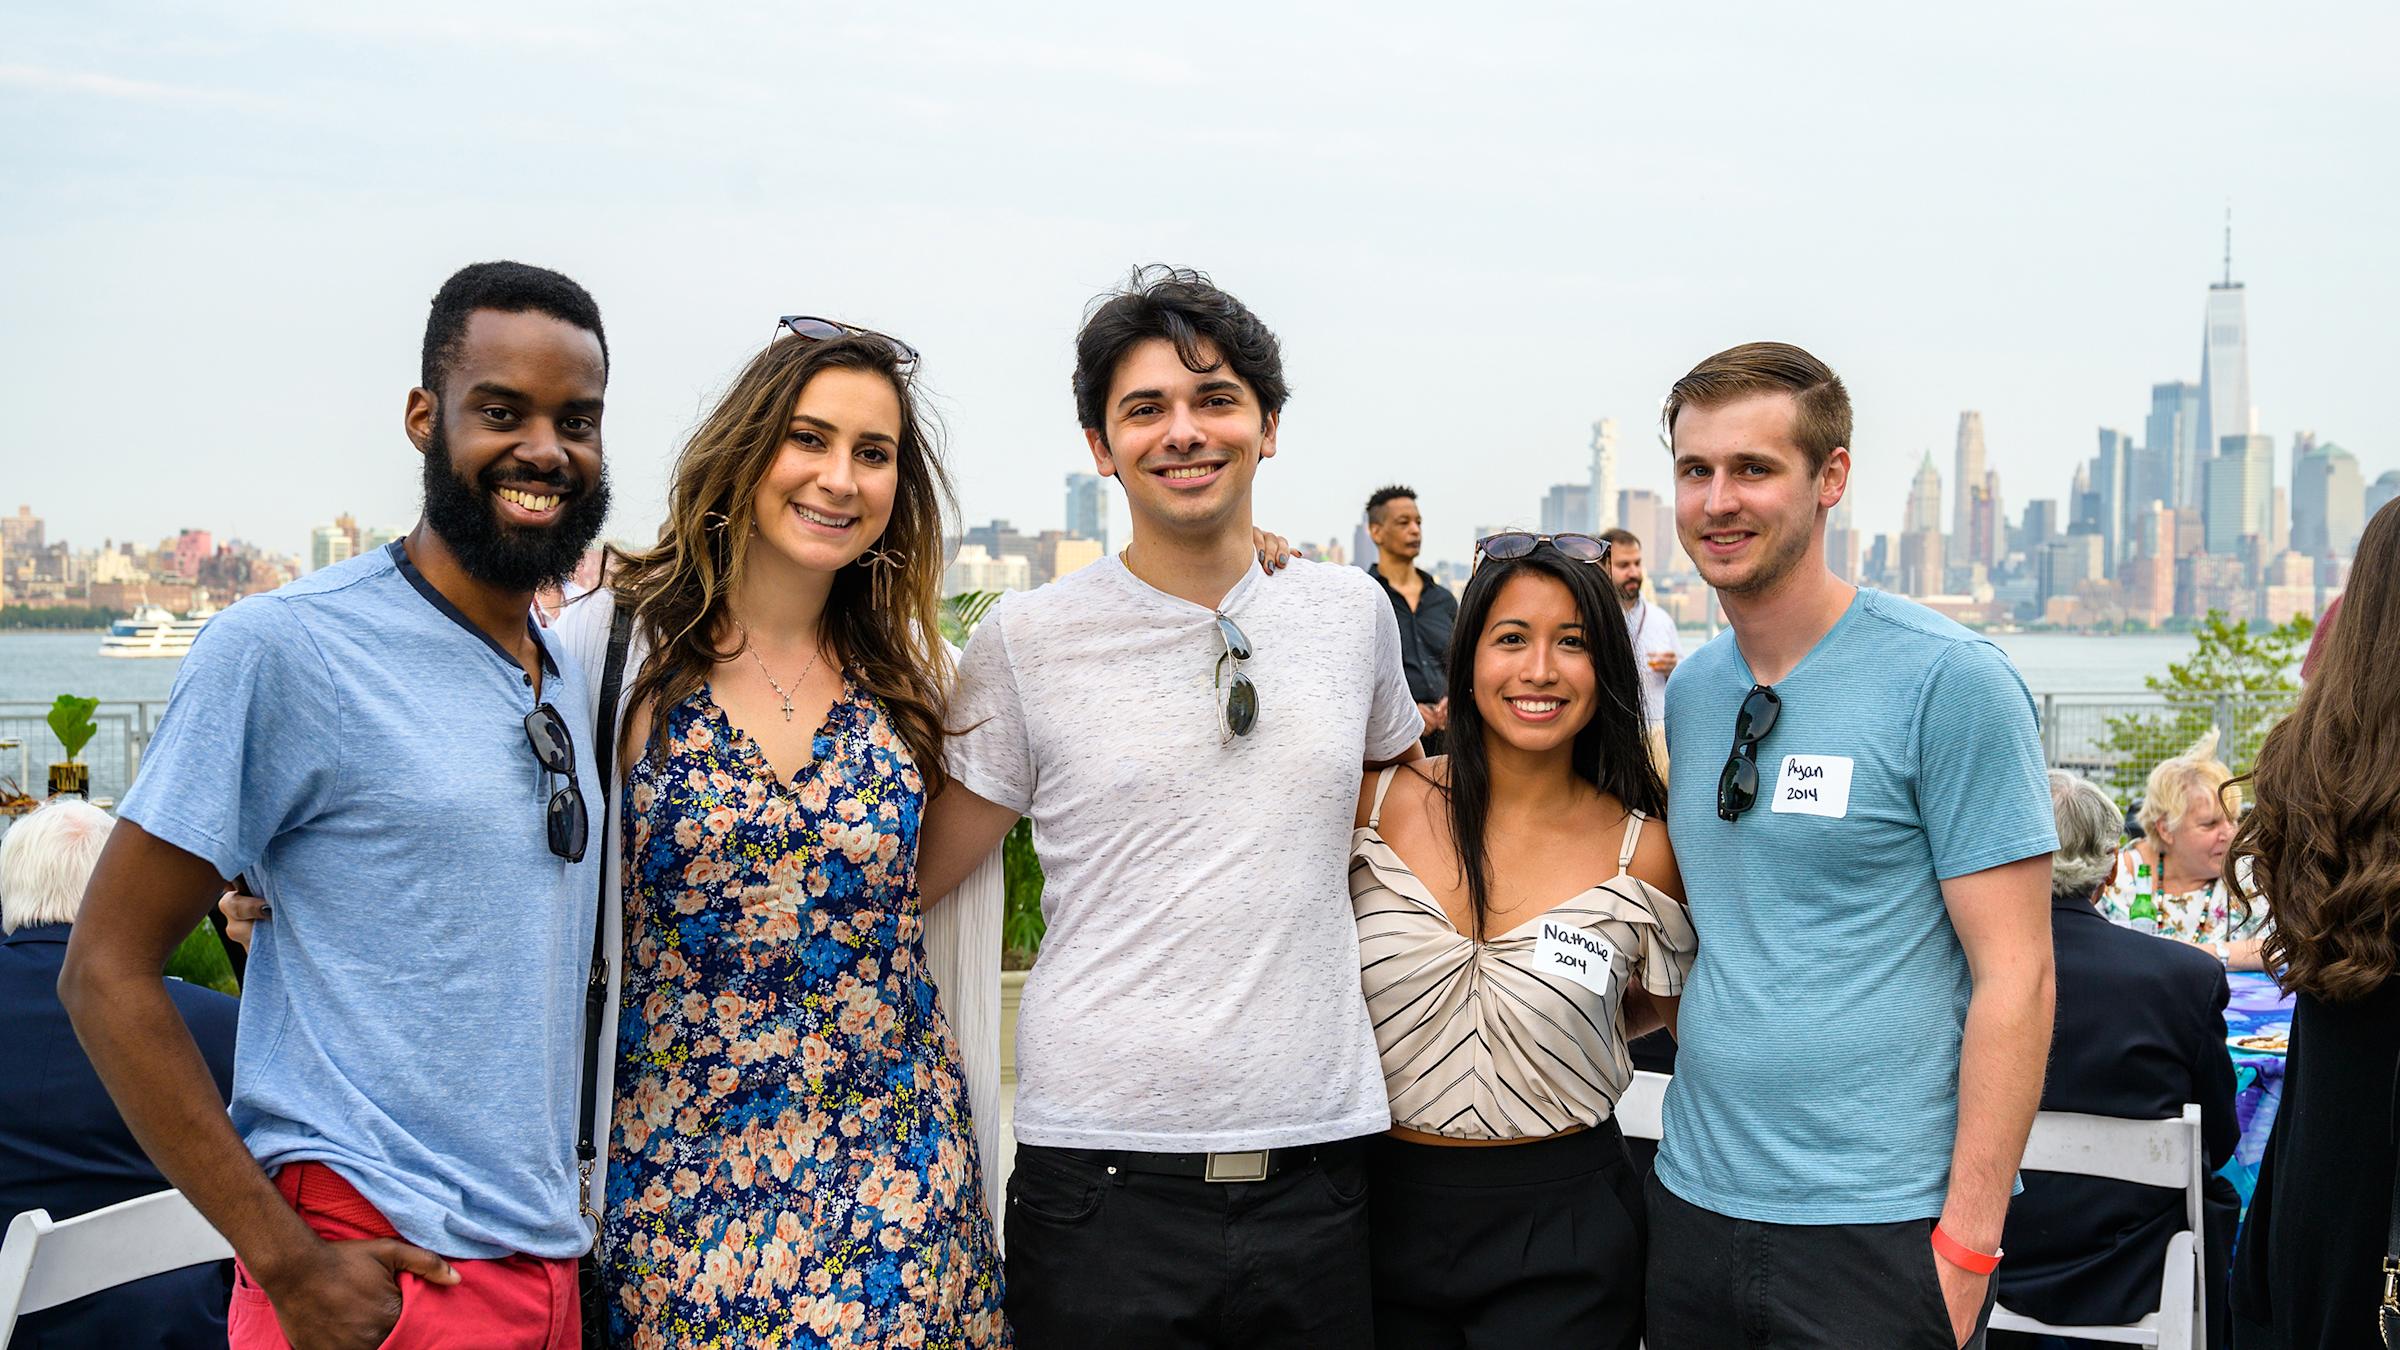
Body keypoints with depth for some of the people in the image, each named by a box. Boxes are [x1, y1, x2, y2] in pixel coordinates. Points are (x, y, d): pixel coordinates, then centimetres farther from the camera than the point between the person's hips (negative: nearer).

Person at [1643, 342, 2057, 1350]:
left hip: (1879, 1229, -5)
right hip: (1693, 1200, 6)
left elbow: (2015, 974, -13)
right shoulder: (1689, 691, 8)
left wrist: (1967, 1238, -15)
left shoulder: (1949, 681, -10)